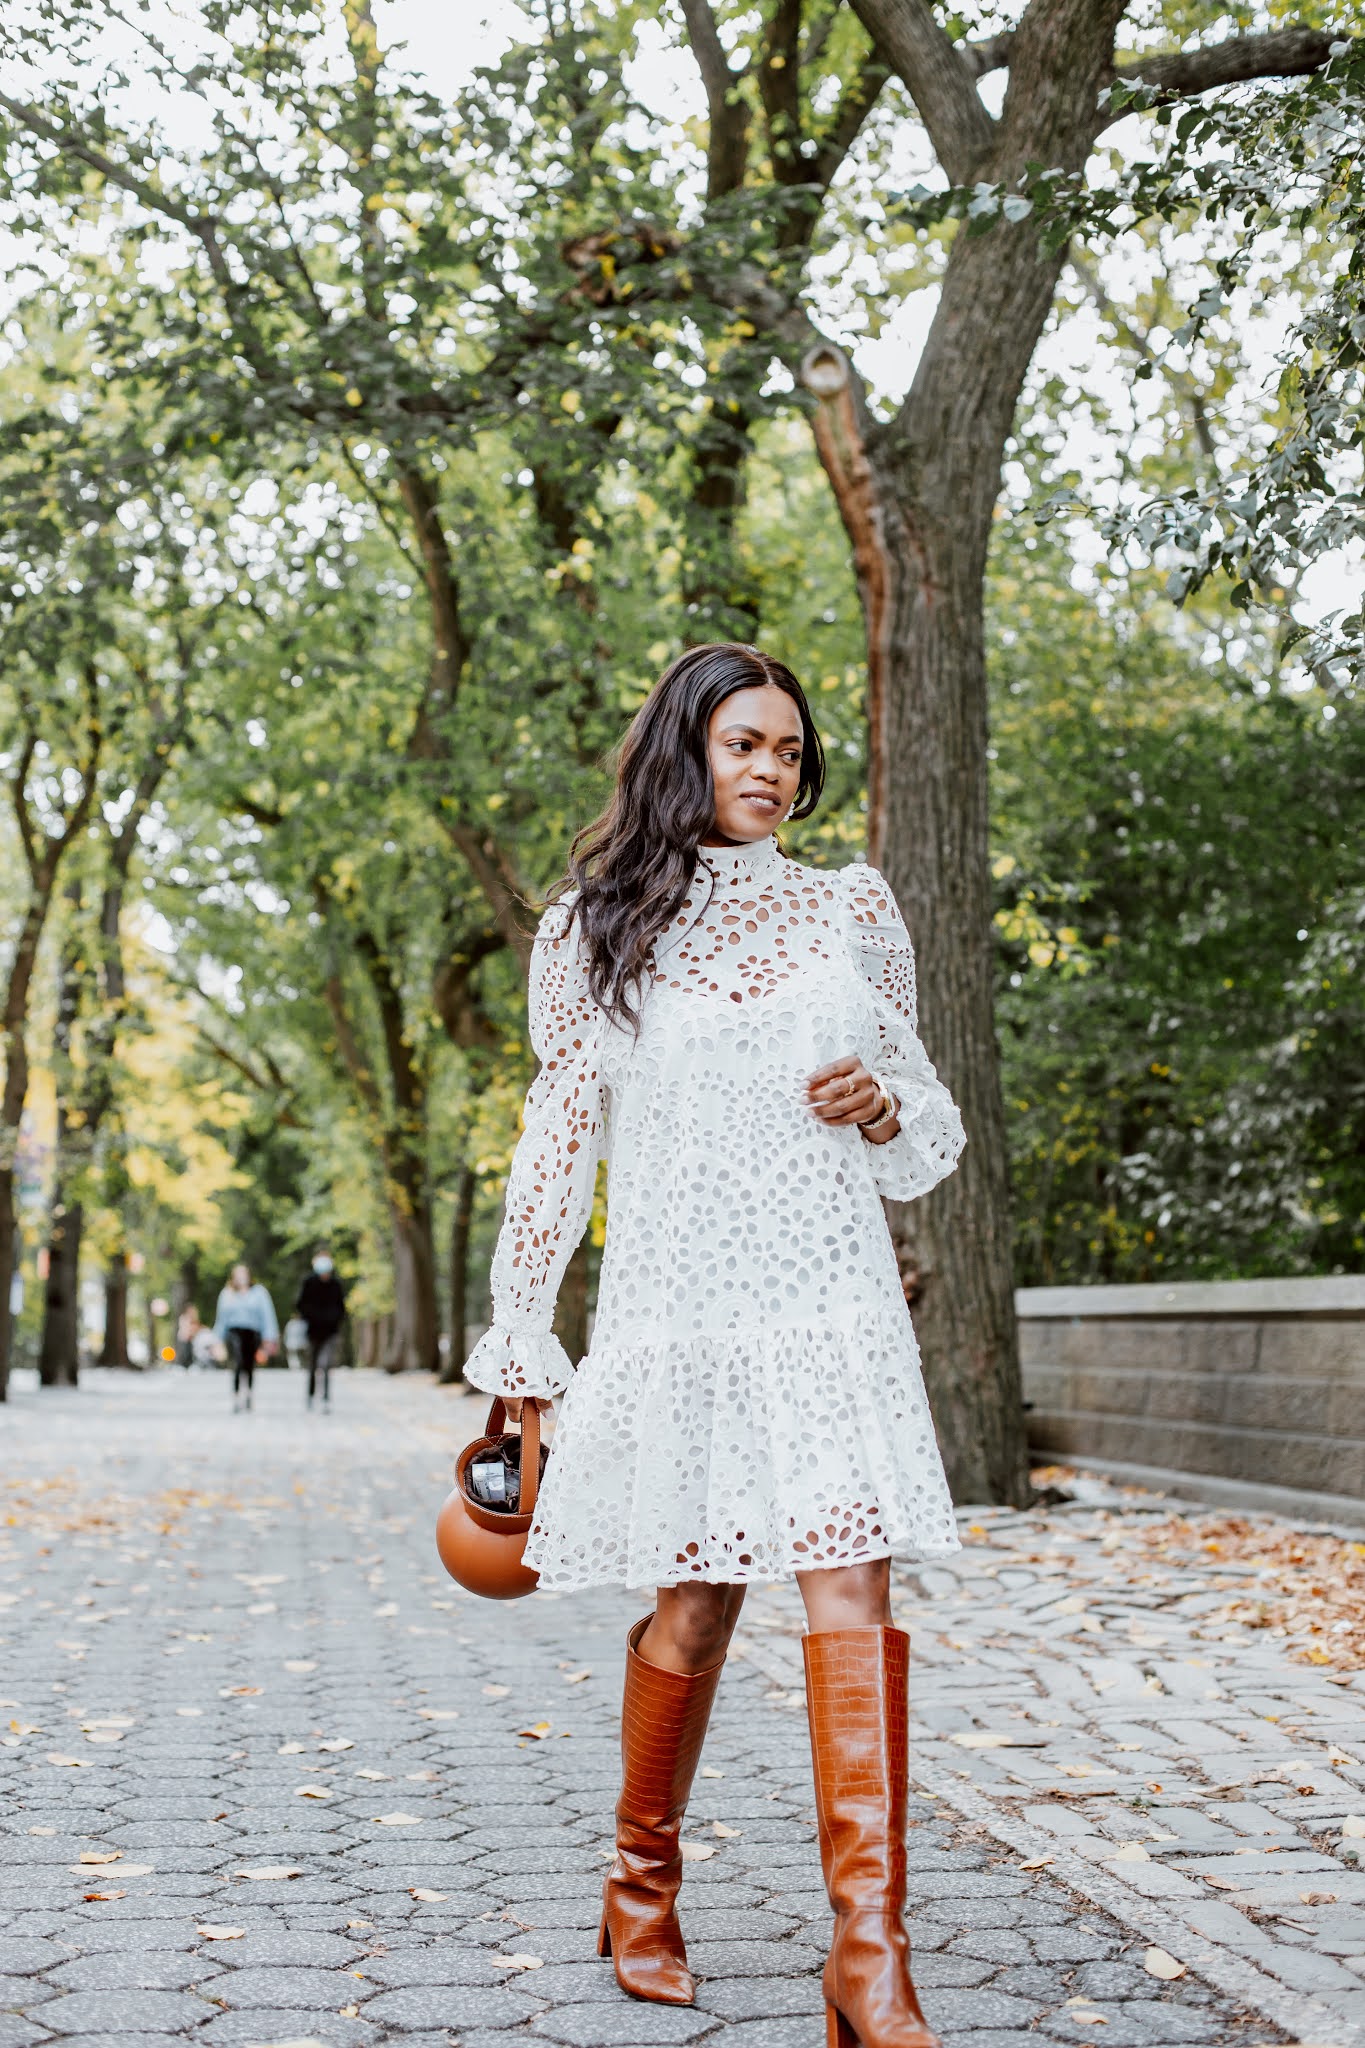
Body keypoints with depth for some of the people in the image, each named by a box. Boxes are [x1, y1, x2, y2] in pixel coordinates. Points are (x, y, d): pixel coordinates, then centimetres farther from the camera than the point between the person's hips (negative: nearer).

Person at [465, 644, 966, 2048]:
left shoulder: (852, 907, 11)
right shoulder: (592, 929, 7)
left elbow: (929, 1130, 17)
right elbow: (558, 1141, 9)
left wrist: (882, 1106, -7)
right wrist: (517, 1349, 8)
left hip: (830, 1300, 1)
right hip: (675, 1303, -1)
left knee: (851, 1592, -10)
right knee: (693, 1605, 3)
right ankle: (642, 1886, 27)